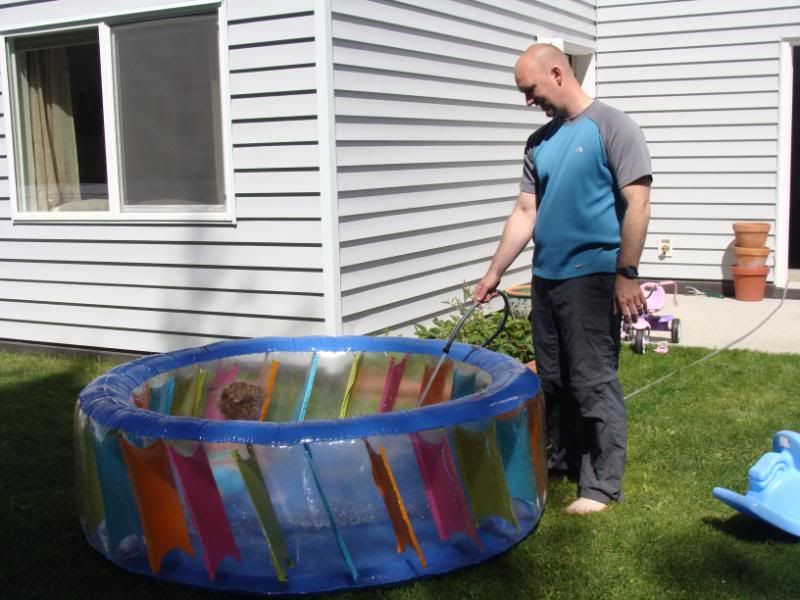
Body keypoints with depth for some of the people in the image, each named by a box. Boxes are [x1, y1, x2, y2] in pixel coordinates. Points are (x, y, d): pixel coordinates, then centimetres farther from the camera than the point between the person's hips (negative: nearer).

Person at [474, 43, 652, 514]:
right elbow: (525, 213, 14)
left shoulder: (611, 127, -6)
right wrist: (494, 273, 10)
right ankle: (561, 458, 29)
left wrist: (626, 273, -17)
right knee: (553, 379, 14)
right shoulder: (539, 143, 13)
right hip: (545, 277, 7)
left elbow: (637, 204, -12)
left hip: (592, 277, -7)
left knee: (593, 382, -4)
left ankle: (603, 484, 5)